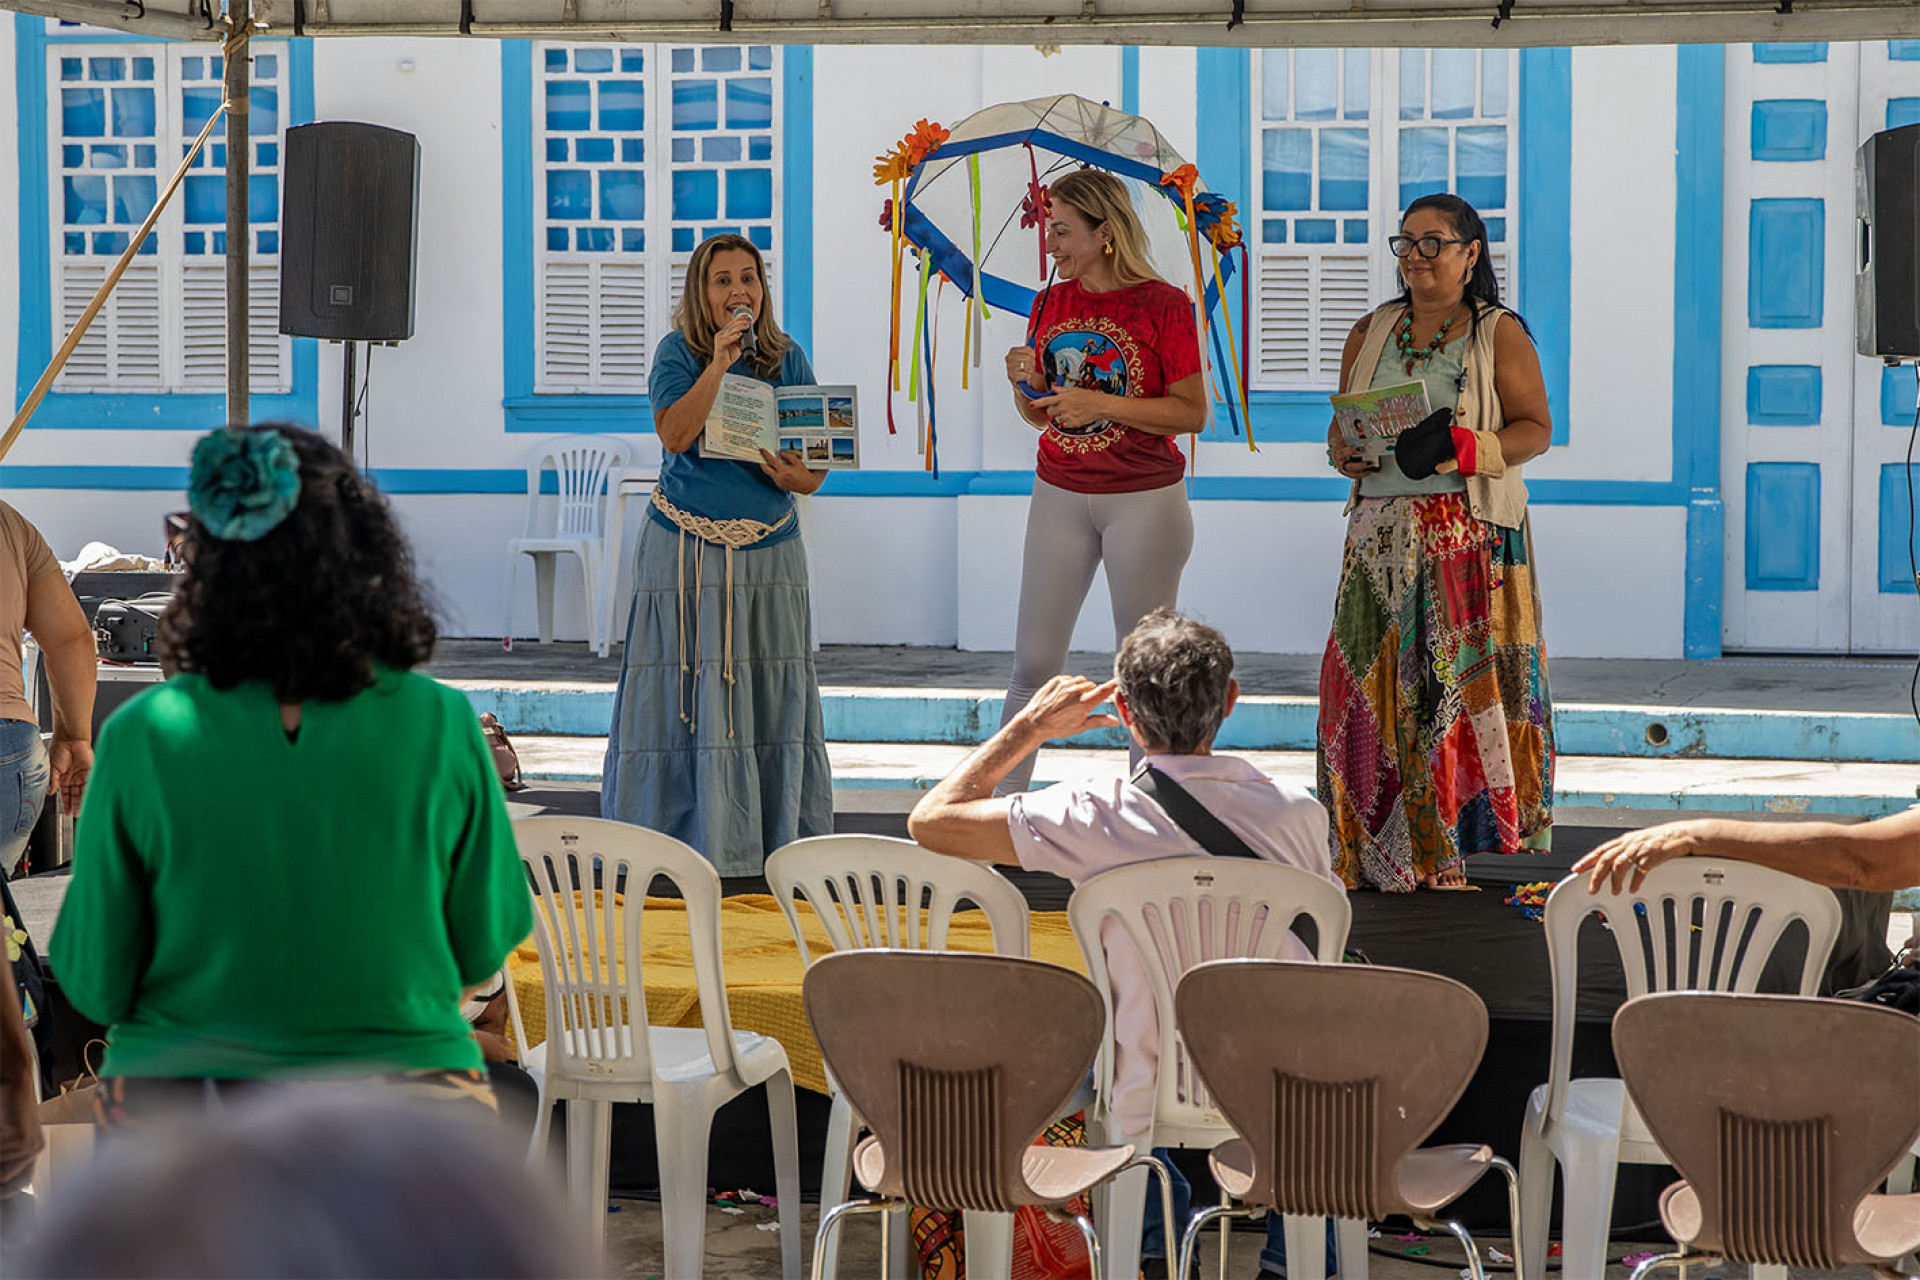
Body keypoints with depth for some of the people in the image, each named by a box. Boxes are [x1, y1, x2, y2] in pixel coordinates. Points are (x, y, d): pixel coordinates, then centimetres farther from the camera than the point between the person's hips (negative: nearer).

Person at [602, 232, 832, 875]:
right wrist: (720, 361, -21)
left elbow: (817, 463, 9)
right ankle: (682, 830, 7)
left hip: (769, 550, 3)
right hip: (687, 549, -3)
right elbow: (676, 436, -17)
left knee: (773, 693, 3)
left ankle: (777, 833, 11)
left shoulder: (787, 358, 8)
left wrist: (796, 476, -14)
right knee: (690, 691, -2)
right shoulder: (679, 352, -1)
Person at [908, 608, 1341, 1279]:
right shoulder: (1297, 814, -15)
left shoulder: (1096, 820, -20)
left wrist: (1029, 725, -1)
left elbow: (931, 819, -11)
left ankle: (1157, 1219, 37)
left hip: (1148, 1110, 0)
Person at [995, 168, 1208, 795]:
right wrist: (1026, 383, -9)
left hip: (1144, 500, -4)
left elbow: (1192, 413, -12)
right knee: (1033, 662, 3)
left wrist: (1101, 404, -20)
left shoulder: (1164, 306, -8)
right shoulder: (1050, 303, 7)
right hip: (1059, 494, 4)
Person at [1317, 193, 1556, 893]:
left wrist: (1458, 446, -19)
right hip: (1382, 532, 4)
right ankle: (1381, 853, 4)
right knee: (1372, 681, -2)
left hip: (1470, 537, -4)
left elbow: (1535, 429, -2)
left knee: (1464, 679, -8)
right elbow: (1341, 428, 19)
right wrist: (1347, 453, -5)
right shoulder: (1370, 332, 16)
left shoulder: (1499, 334, 3)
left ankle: (1449, 847, 1)